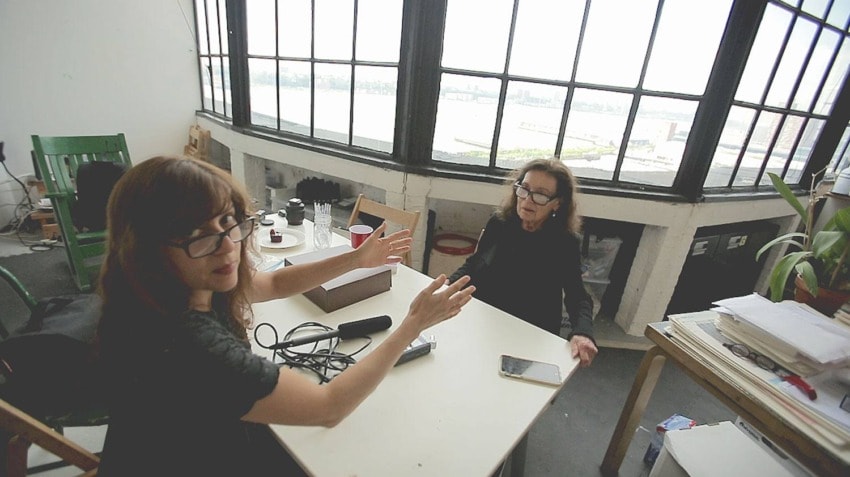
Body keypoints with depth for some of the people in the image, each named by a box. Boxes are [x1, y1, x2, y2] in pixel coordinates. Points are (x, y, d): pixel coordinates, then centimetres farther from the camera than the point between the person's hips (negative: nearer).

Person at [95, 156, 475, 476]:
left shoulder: (191, 285, -15)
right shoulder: (185, 347, -39)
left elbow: (274, 284, 3)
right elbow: (328, 408, -32)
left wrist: (357, 259, -1)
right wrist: (413, 325, -26)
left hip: (212, 442, 6)